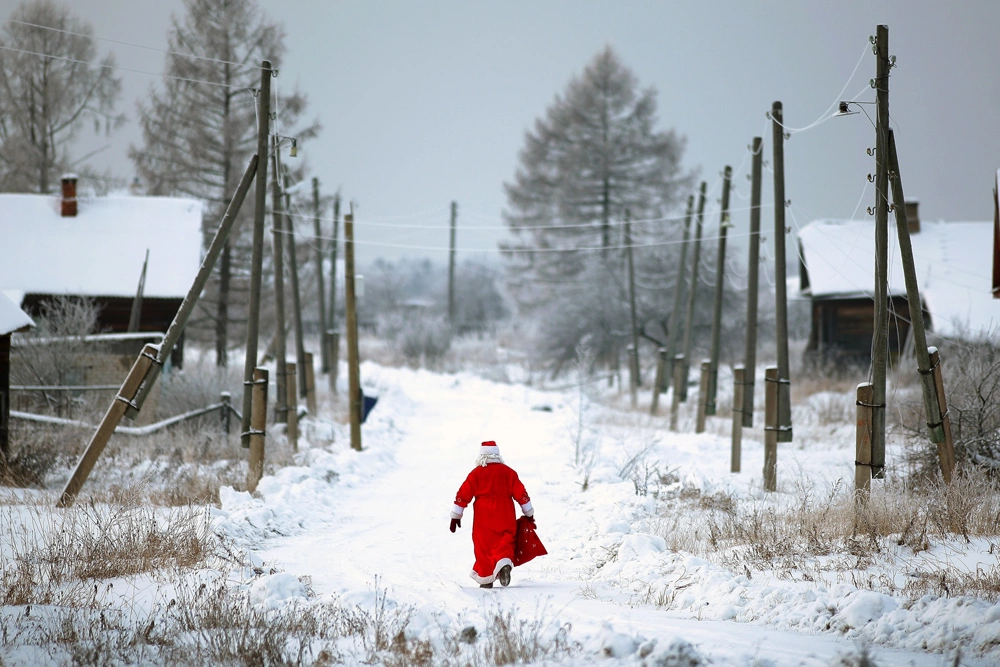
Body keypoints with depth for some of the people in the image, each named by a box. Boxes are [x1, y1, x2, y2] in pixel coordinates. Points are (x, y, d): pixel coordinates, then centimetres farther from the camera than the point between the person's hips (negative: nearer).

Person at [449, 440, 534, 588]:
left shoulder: (476, 473, 1)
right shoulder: (508, 472, 7)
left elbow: (463, 494, 1)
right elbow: (520, 493, 6)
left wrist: (456, 516, 8)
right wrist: (529, 514, 15)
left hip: (484, 517, -1)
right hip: (505, 516, 1)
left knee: (484, 544, 6)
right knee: (505, 542, 5)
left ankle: (486, 579, 8)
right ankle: (504, 563, -26)